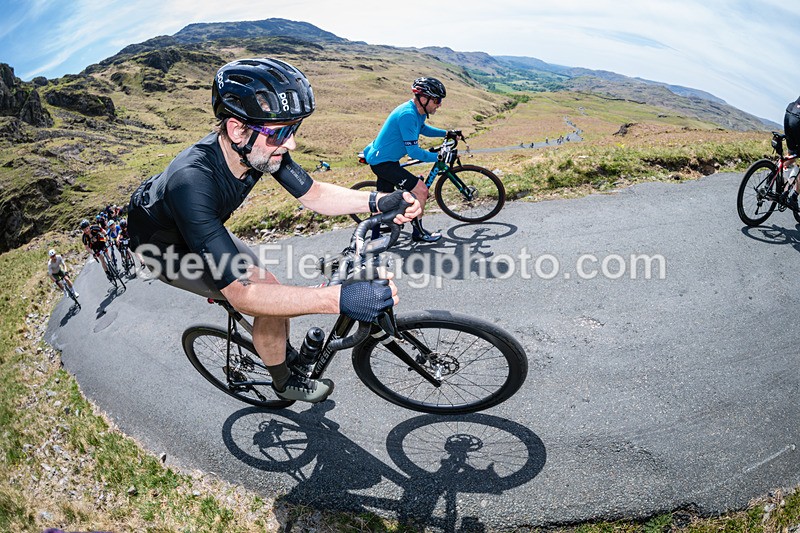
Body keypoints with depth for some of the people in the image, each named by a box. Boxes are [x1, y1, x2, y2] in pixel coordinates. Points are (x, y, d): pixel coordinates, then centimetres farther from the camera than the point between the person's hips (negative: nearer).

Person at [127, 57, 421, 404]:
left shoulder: (262, 148, -24)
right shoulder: (192, 182, -44)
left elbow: (312, 194, -11)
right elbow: (241, 296, -45)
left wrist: (376, 201, -28)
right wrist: (337, 298, -55)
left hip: (203, 229, 7)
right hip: (162, 247, -6)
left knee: (271, 287, 5)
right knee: (270, 301, -17)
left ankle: (285, 352, 35)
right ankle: (285, 384, 9)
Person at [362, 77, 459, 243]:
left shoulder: (418, 111, 4)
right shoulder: (407, 115, -26)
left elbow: (422, 129, 28)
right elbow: (414, 152, -28)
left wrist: (446, 133, 18)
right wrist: (439, 157, -20)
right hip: (383, 162, -10)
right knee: (421, 190, -11)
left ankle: (375, 236, 32)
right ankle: (418, 232, 5)